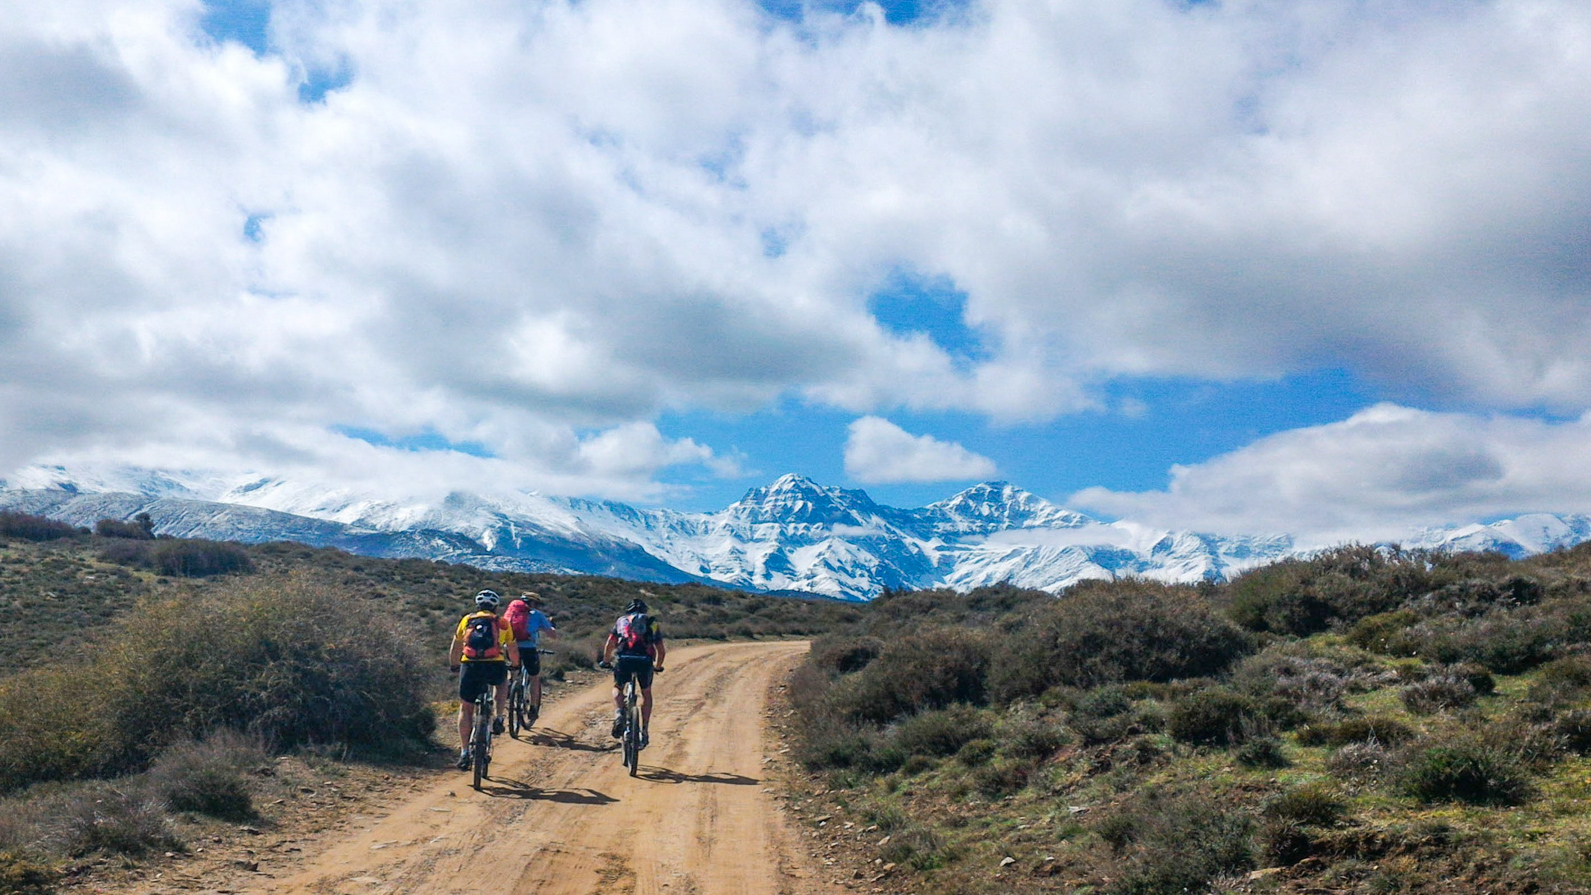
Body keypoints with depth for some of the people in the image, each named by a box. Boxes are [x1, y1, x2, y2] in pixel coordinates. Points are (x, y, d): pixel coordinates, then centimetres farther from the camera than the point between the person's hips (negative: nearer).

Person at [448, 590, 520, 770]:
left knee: (465, 708, 15)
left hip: (471, 667, 0)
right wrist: (515, 665, 44)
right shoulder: (502, 623, 18)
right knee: (502, 682, 35)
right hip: (495, 667, 0)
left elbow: (455, 648, 25)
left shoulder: (467, 620, 20)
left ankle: (464, 752, 9)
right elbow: (513, 649, 26)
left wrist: (453, 666, 40)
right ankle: (498, 719, 18)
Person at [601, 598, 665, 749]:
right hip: (645, 660, 1)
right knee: (646, 693, 24)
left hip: (624, 659, -1)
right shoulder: (652, 623, 27)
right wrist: (658, 666, 41)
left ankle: (618, 715, -2)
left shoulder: (621, 620, 25)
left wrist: (606, 661, 36)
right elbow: (661, 650, 25)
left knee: (618, 688, 26)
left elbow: (609, 645, 20)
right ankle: (644, 732, 18)